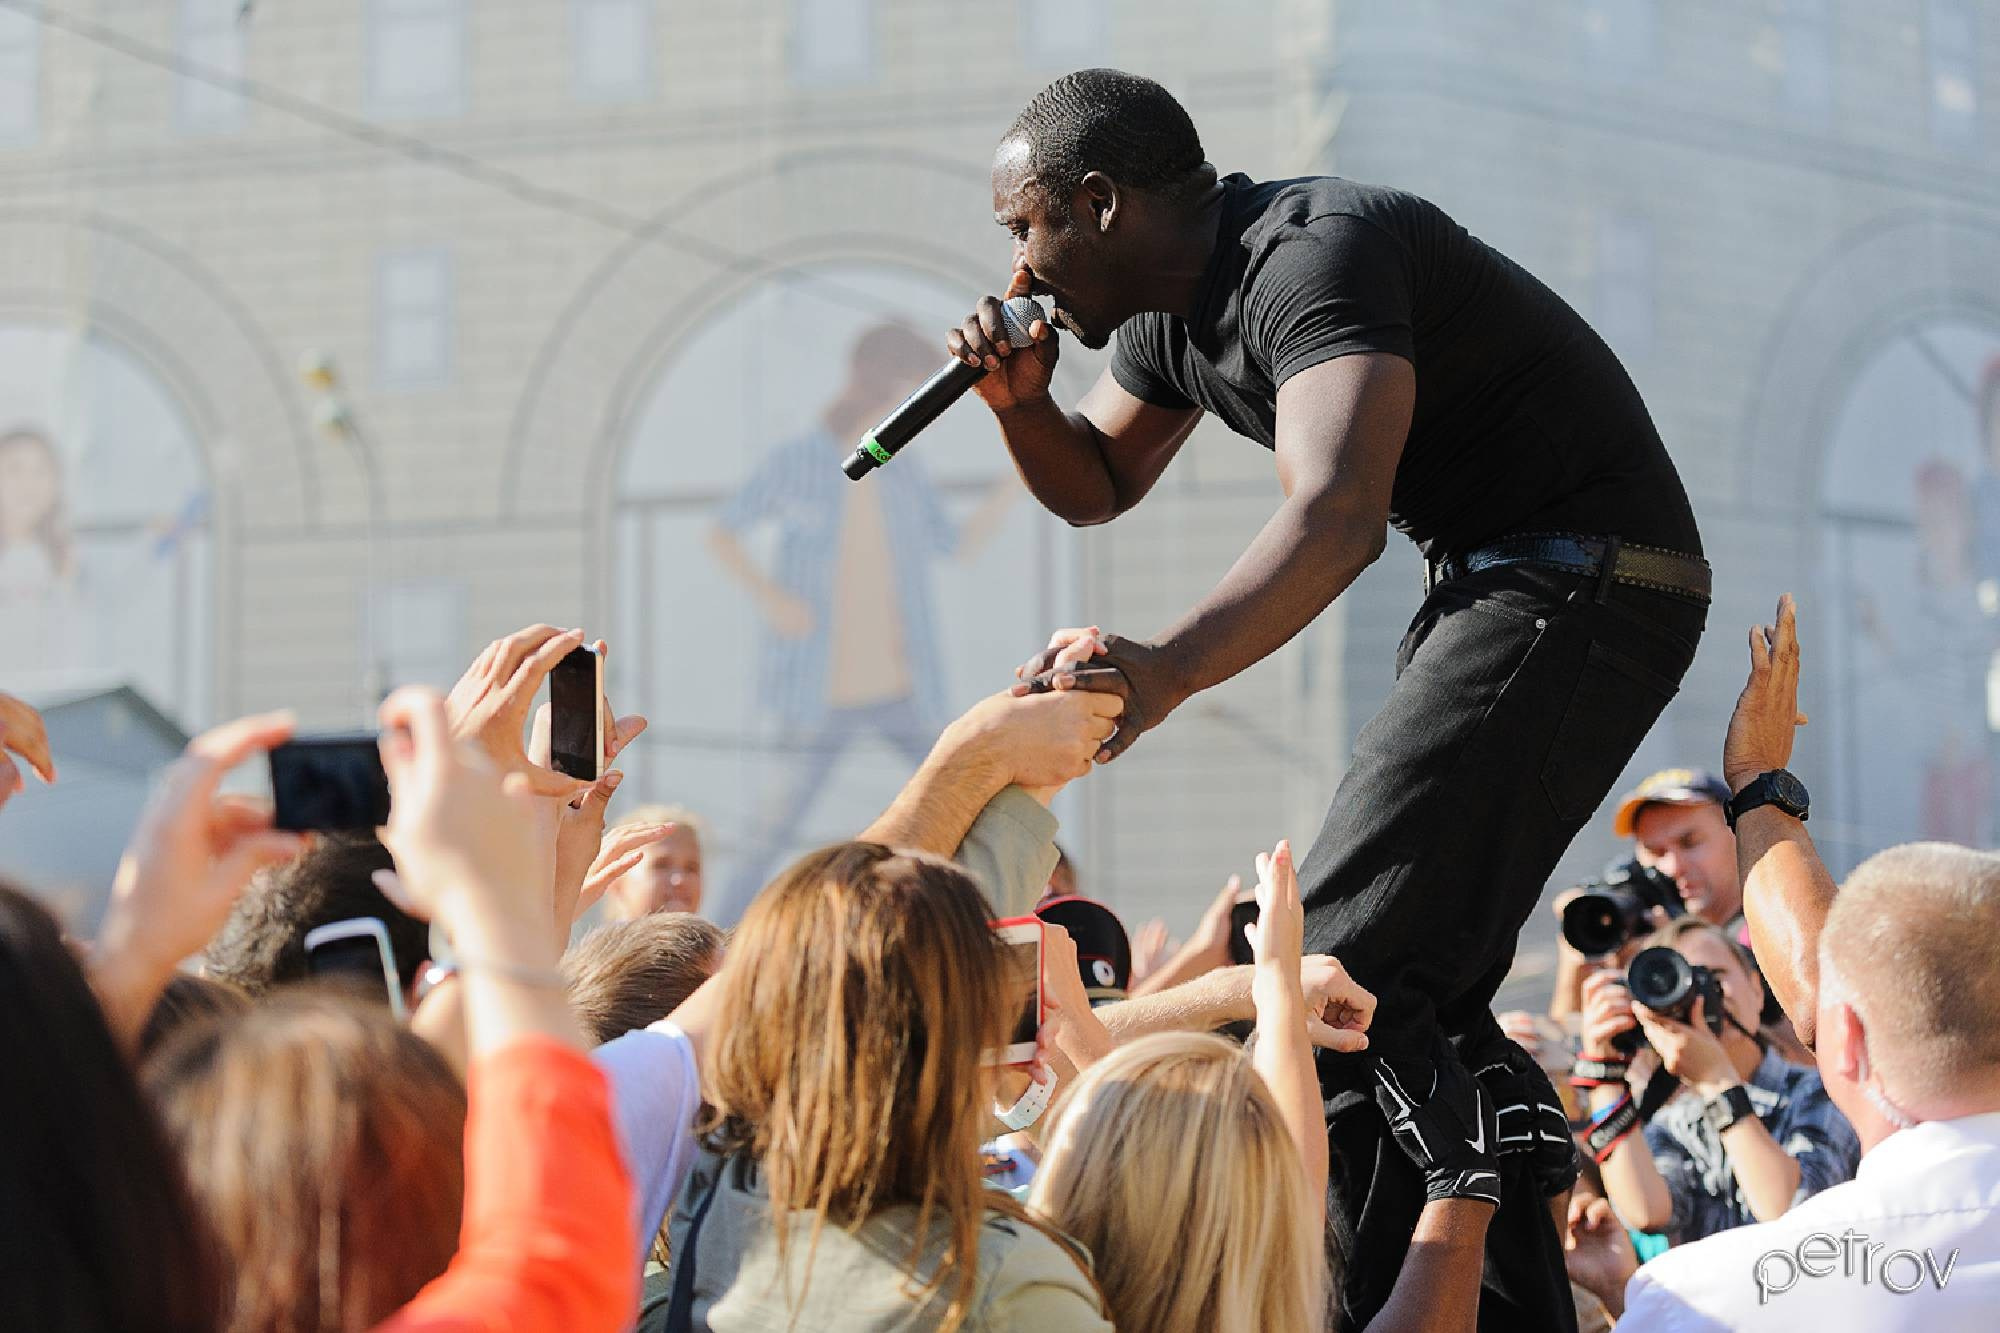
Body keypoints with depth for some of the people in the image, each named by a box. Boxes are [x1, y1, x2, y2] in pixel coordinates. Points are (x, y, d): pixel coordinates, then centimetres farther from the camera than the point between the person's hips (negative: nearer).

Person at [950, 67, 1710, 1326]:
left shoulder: (1318, 254, -24)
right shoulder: (1177, 306, 8)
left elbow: (1338, 517, -39)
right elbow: (1097, 486, 23)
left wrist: (1165, 668, -53)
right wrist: (1021, 400, 0)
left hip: (1589, 582, -11)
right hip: (1499, 586, 11)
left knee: (1350, 959, -18)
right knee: (1421, 990, 12)